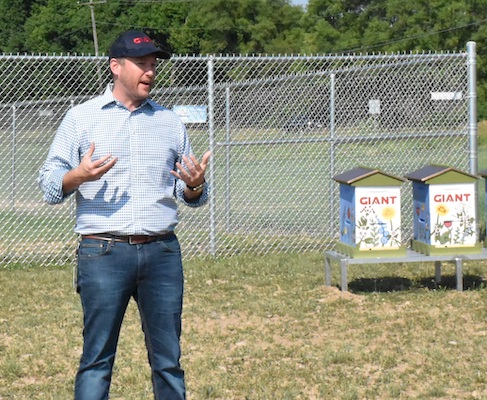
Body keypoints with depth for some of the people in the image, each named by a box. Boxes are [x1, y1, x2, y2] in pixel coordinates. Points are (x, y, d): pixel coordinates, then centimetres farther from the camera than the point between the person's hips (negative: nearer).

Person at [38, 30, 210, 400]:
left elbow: (189, 195, 18)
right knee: (96, 359, -4)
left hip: (162, 253, 3)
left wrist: (195, 186, -6)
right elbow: (49, 185, 2)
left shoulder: (170, 122, 15)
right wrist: (78, 176, -19)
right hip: (103, 254, -3)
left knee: (168, 360, 4)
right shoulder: (81, 118, 6)